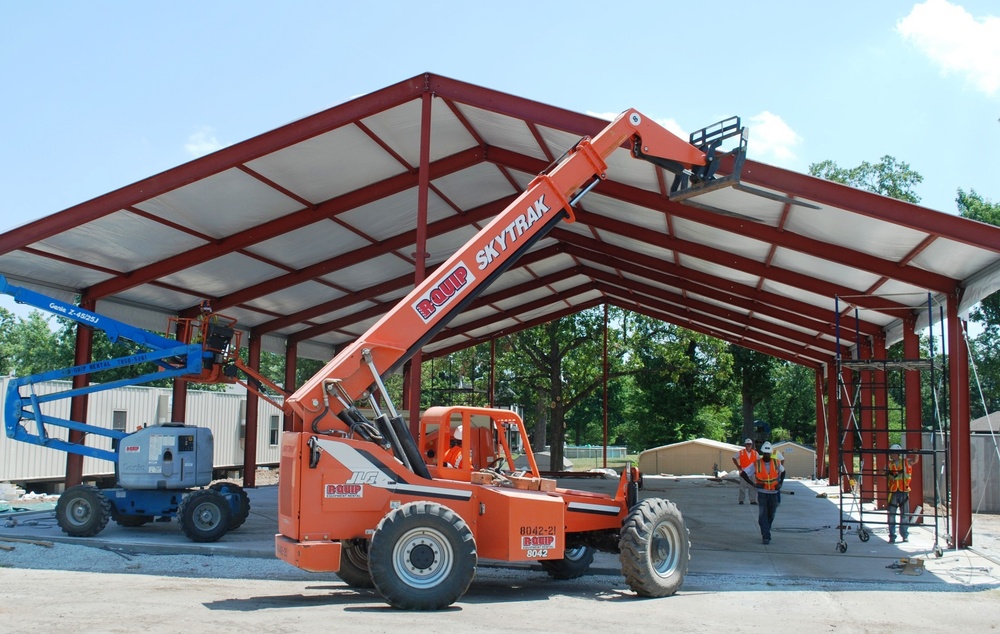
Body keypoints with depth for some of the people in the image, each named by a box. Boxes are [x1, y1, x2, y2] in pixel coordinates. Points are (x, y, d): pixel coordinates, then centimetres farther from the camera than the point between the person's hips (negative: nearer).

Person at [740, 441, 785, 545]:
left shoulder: (776, 463, 0)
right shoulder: (756, 464, -7)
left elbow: (783, 471, 21)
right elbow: (743, 474, -7)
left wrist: (780, 483, 6)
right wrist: (753, 484, -13)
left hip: (774, 493, 3)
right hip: (762, 493, -3)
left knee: (771, 515, 12)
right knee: (763, 514, -13)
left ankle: (765, 532, 33)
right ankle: (766, 537, -14)